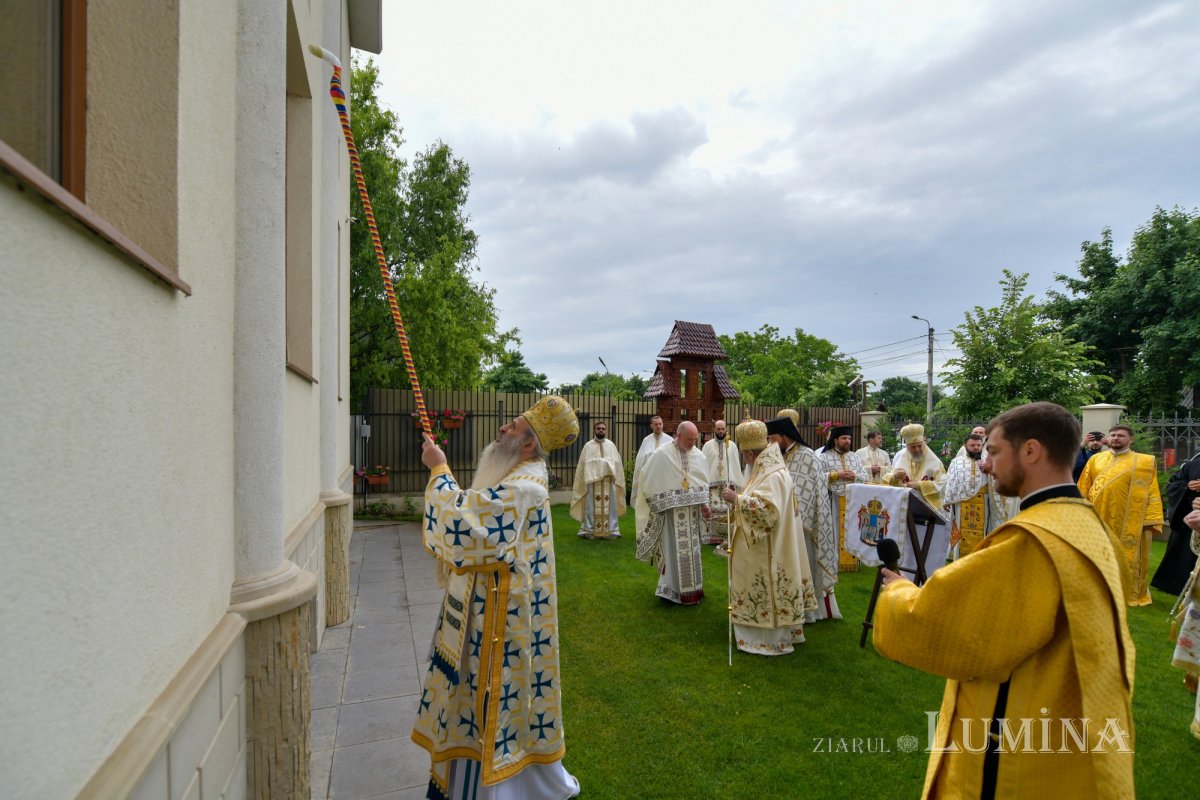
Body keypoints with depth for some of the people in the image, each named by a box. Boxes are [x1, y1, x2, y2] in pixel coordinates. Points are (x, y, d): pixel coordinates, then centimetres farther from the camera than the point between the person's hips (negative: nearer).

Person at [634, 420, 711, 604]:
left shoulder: (699, 455, 2)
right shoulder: (662, 454, -10)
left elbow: (703, 481, 8)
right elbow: (649, 480, -5)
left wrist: (704, 504, -2)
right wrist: (658, 505, -4)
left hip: (693, 512, 4)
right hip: (672, 511, -4)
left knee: (692, 550, 12)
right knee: (674, 551, 1)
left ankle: (692, 588, 24)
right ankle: (673, 589, 12)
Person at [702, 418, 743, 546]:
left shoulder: (732, 446, 7)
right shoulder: (708, 445, 2)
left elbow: (737, 466, 7)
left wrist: (738, 485, 3)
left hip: (729, 483, 2)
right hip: (712, 483, -1)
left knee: (729, 511, 1)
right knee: (713, 511, -2)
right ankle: (713, 537, 5)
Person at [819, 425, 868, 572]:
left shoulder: (854, 456, 11)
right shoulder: (825, 456, -1)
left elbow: (865, 476, 9)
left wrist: (854, 476, -11)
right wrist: (837, 474, -16)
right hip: (834, 499, -4)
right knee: (835, 530, -1)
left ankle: (851, 560, 12)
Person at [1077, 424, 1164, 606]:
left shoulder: (1145, 462, 2)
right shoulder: (1096, 459, 8)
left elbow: (1152, 493, -1)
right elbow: (1083, 489, 9)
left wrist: (1151, 520, -8)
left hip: (1129, 522, -2)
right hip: (1098, 519, 2)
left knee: (1126, 559, 5)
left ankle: (1129, 594, 19)